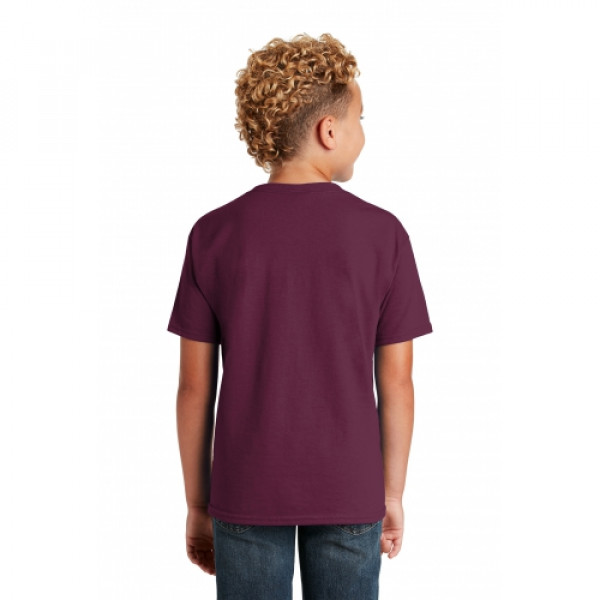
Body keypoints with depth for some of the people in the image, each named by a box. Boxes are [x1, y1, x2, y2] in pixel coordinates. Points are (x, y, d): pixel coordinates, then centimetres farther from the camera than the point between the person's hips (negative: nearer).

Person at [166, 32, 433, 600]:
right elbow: (396, 382, -4)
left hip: (247, 492, 1)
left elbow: (195, 386, -3)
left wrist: (198, 504, 7)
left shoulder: (213, 234, -6)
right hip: (349, 493, 0)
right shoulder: (382, 233, -8)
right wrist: (393, 494, 8)